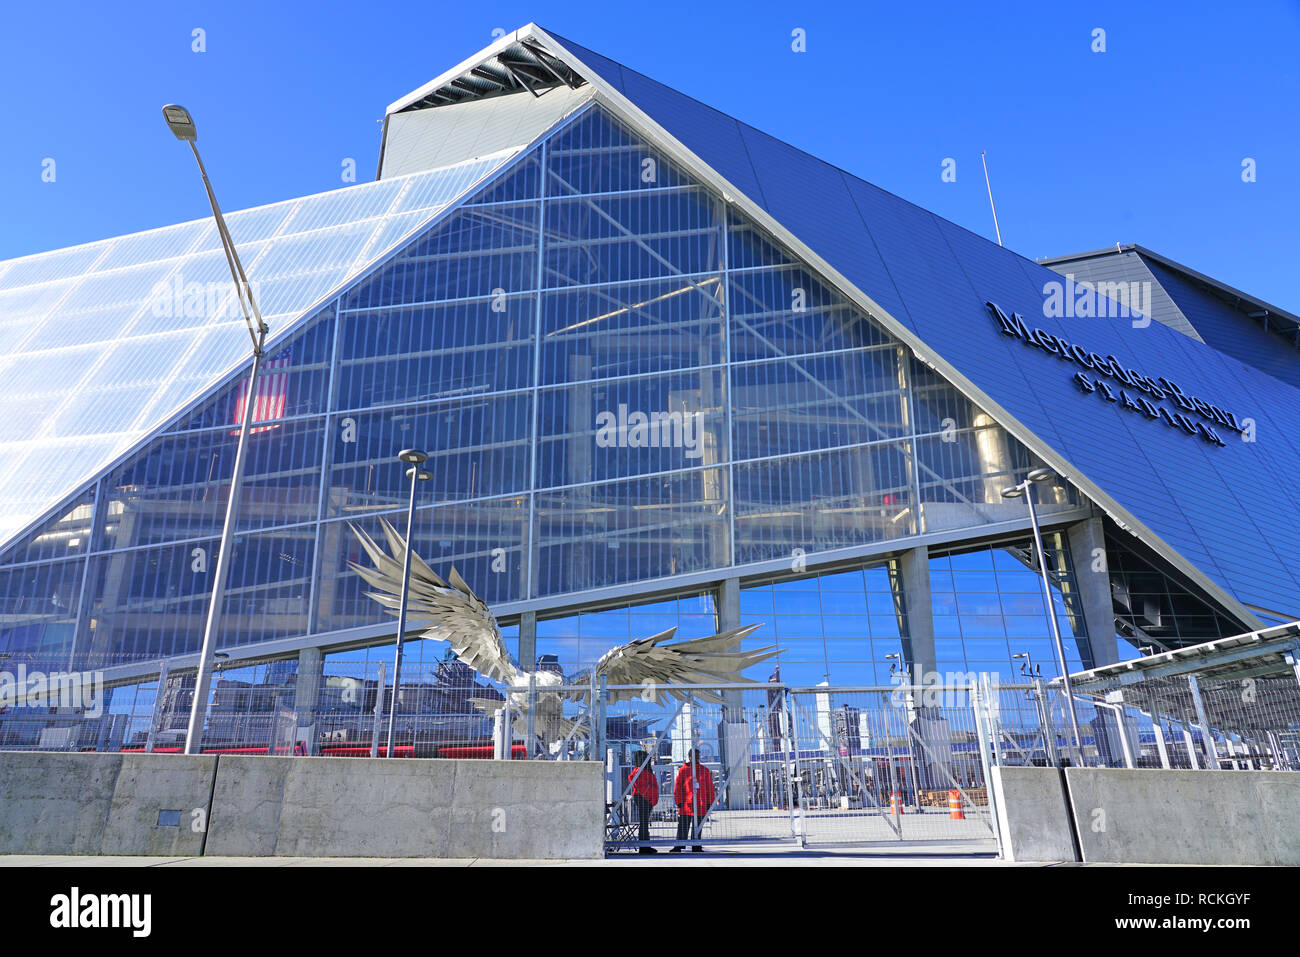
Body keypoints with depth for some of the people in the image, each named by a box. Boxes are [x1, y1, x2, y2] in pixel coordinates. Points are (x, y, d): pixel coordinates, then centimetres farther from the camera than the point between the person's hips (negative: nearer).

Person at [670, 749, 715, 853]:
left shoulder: (704, 770, 9)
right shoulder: (682, 770, 2)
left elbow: (709, 788, 12)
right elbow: (677, 787, 2)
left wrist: (709, 803, 7)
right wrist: (679, 802, -4)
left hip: (701, 805, 2)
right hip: (686, 805, -2)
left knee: (697, 829, 9)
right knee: (683, 828, -2)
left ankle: (696, 847, 16)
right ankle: (678, 847, 4)